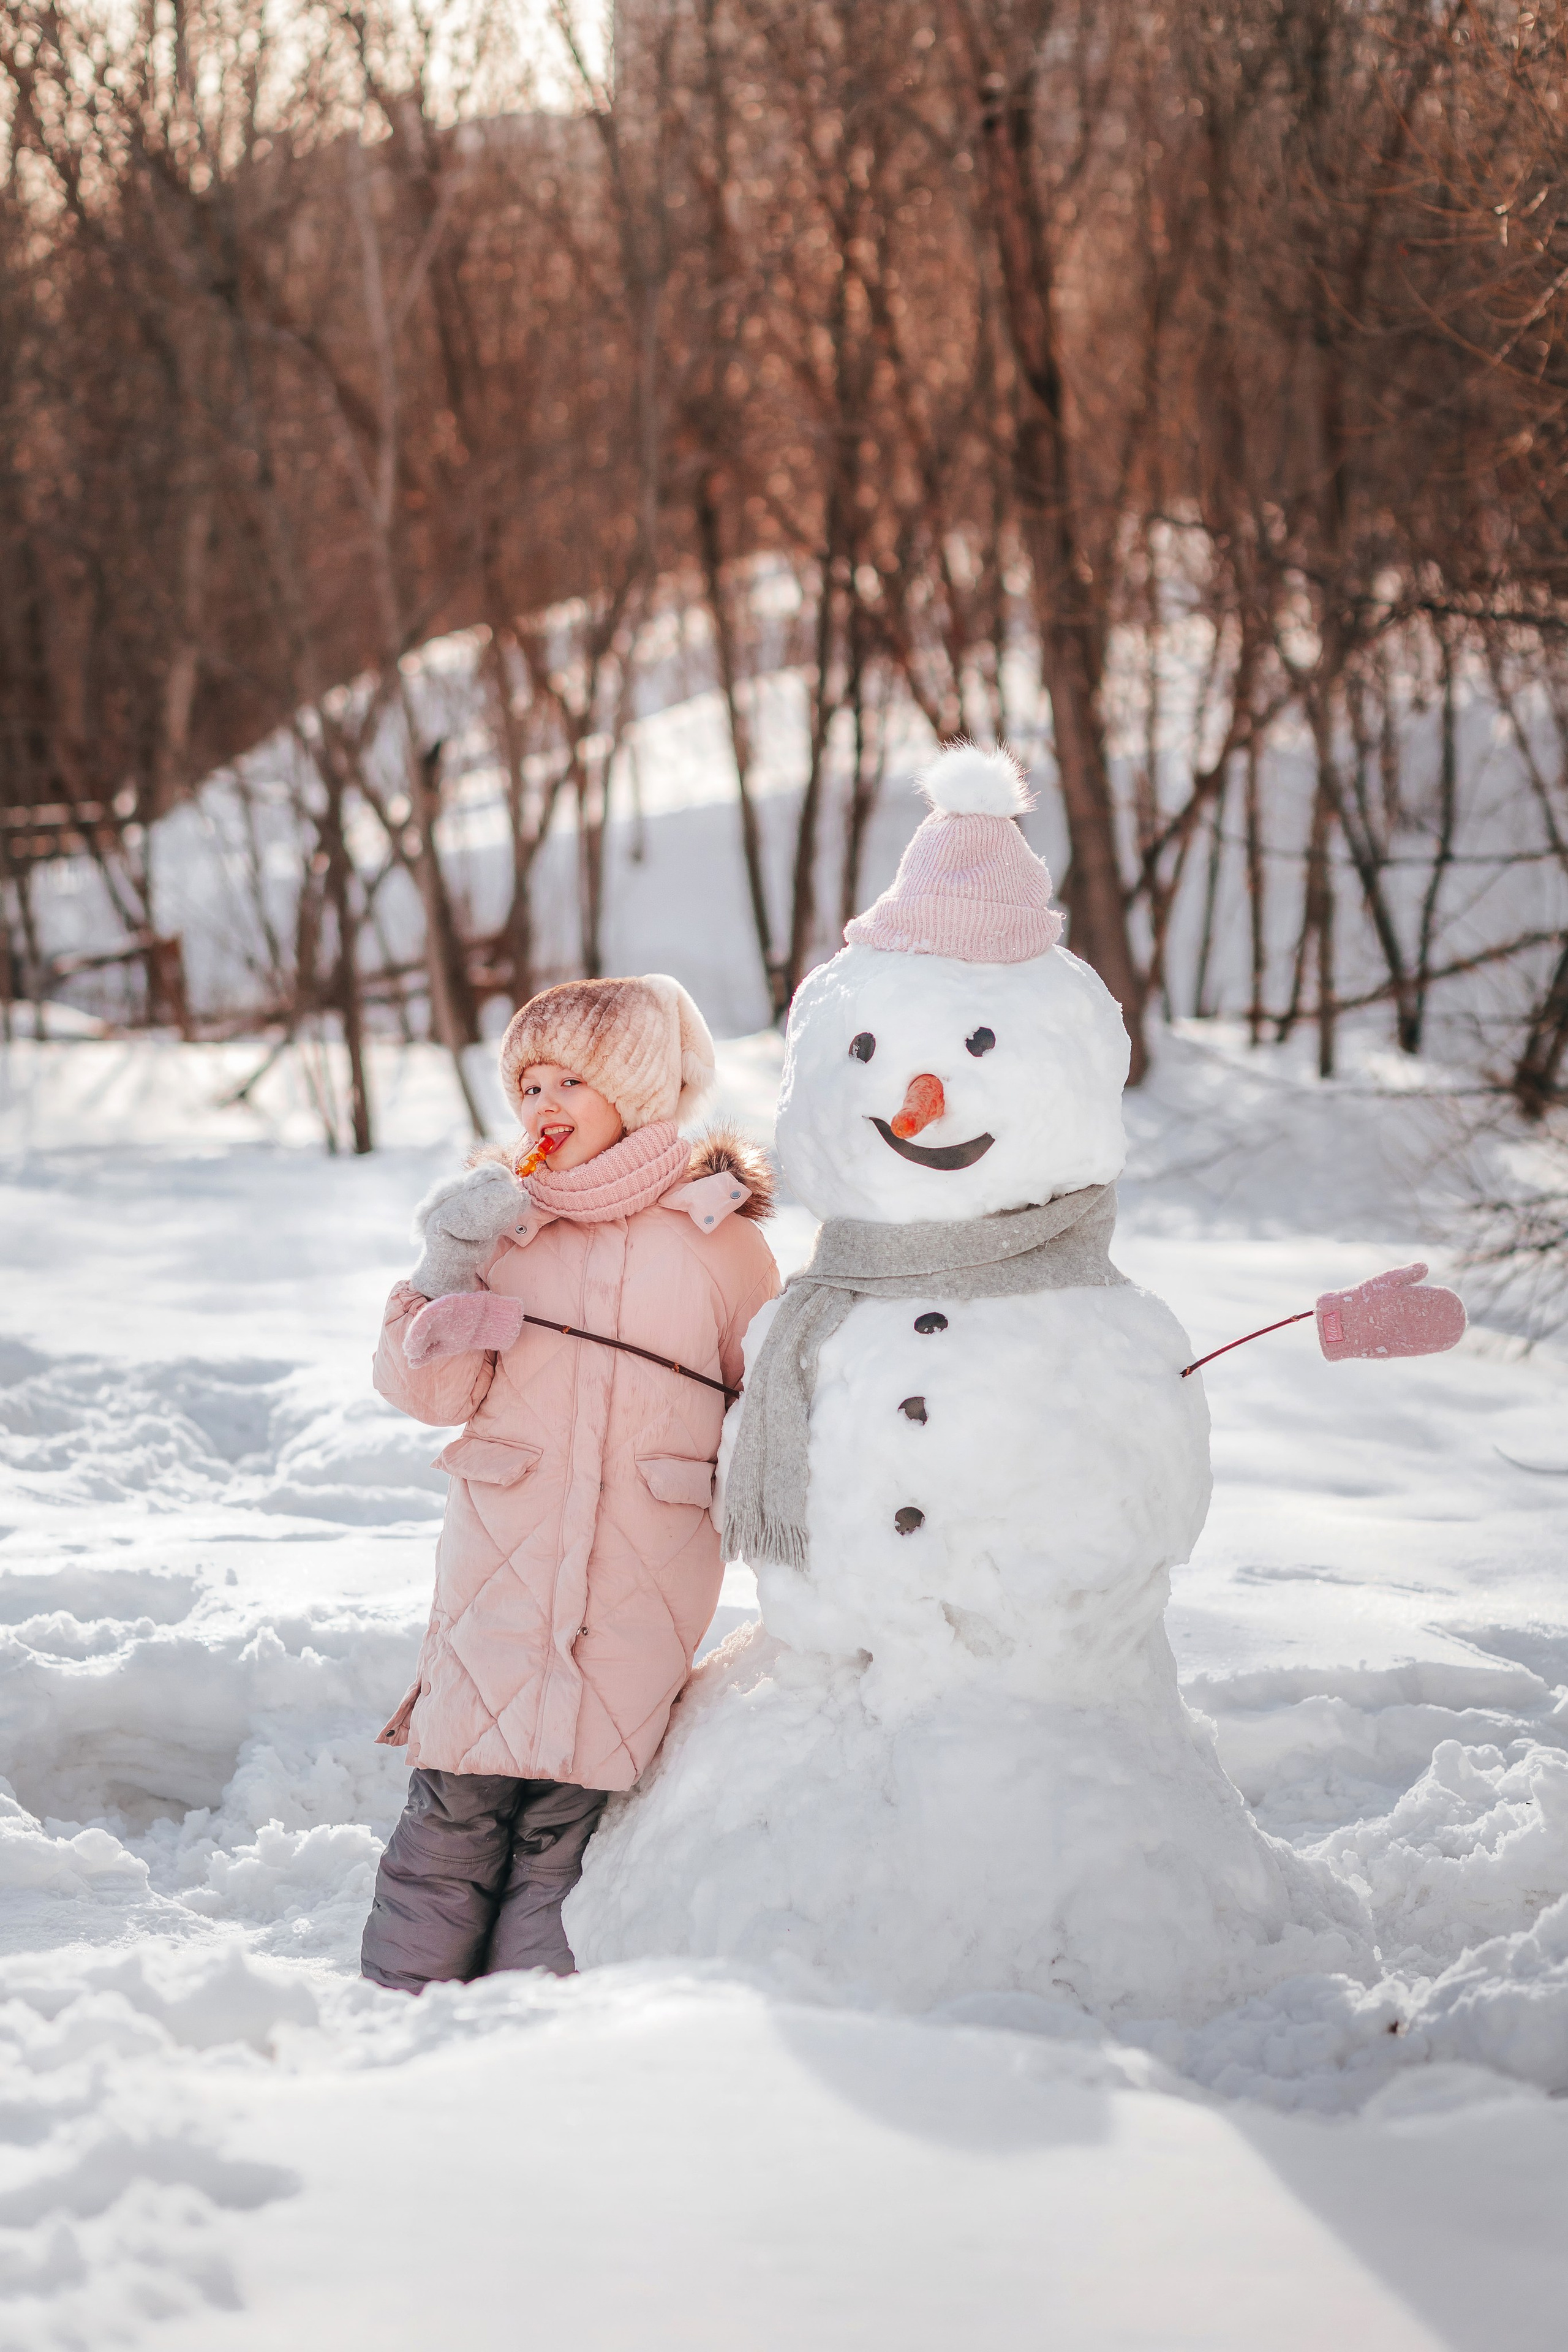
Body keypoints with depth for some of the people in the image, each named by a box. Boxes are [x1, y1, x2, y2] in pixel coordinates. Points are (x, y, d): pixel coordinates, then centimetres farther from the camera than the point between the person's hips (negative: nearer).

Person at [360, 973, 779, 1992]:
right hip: (502, 1563, 1)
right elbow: (431, 1389, 3)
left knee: (566, 1817, -1)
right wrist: (446, 1269, -10)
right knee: (459, 1800, -2)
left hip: (641, 1587, -1)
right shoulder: (504, 1218, 8)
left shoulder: (721, 1238, 3)